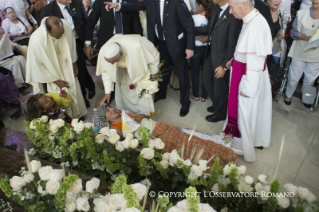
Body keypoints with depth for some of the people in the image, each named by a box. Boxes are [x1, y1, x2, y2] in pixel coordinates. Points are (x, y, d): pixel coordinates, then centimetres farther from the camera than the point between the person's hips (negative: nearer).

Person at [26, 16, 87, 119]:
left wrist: (74, 63, 6)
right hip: (51, 72, -4)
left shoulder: (66, 25, -24)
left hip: (67, 67, 4)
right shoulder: (36, 39, -34)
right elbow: (38, 64, -20)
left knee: (74, 92, 18)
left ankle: (78, 114, 43)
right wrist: (55, 80, -15)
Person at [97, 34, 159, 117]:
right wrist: (108, 92, -11)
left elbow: (154, 54, -23)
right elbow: (106, 72, -13)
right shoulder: (103, 52, -33)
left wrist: (153, 73, -10)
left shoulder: (137, 46, -44)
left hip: (140, 69, -2)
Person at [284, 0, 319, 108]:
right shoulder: (302, 13, -3)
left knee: (310, 78, 13)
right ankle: (288, 95, 32)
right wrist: (306, 37, -20)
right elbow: (294, 32, -3)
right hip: (300, 52, -2)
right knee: (294, 77, 8)